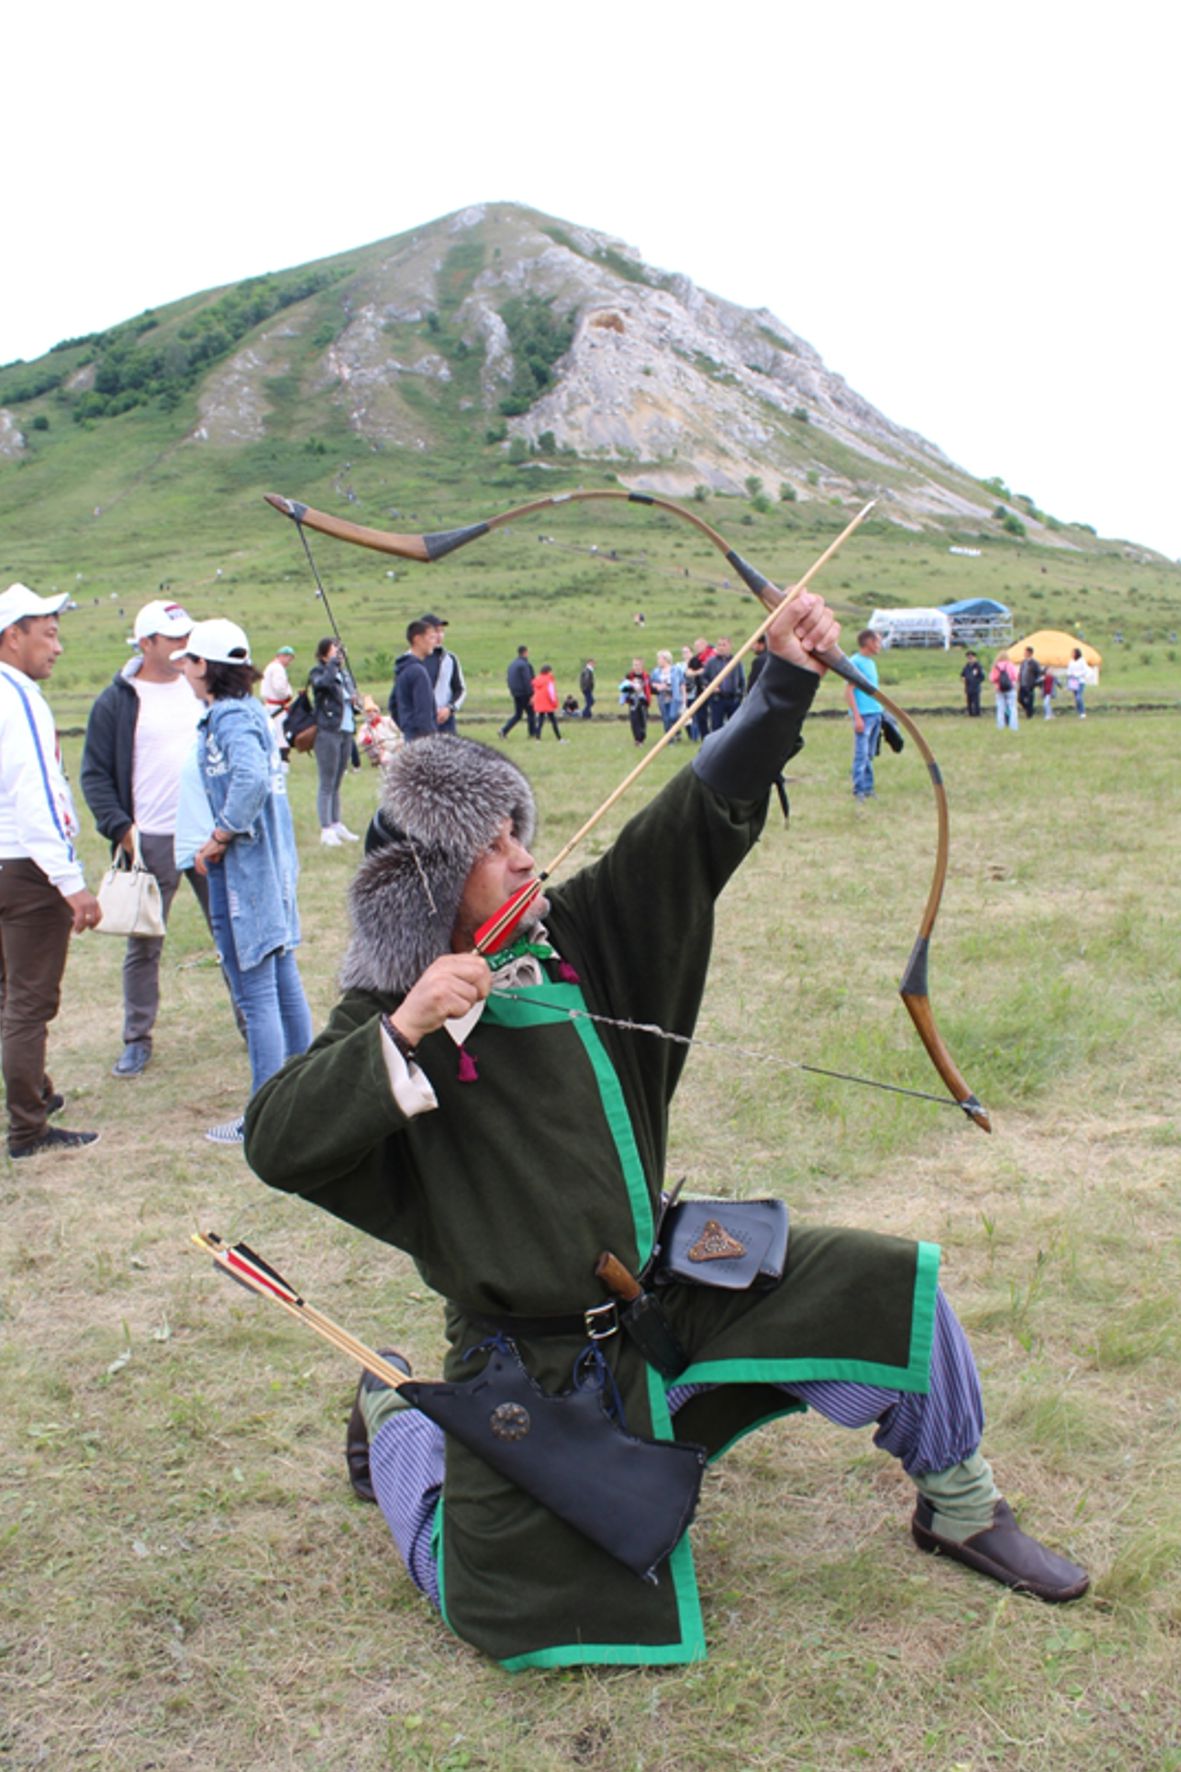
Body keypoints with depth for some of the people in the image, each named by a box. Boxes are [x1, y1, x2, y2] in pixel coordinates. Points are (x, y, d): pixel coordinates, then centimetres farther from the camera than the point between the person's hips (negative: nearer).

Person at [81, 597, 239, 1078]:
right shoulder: (117, 702, -2)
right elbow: (95, 774, -1)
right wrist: (120, 827, -13)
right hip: (150, 842, -2)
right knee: (143, 945, 6)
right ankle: (137, 1041, 19)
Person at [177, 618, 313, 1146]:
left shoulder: (229, 717, -16)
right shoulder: (251, 711, 12)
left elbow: (250, 780, -32)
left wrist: (219, 839, -22)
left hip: (243, 871, -10)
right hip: (274, 864, 10)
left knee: (256, 993, -3)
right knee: (283, 980, 17)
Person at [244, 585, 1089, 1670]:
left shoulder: (573, 939, -1)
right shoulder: (392, 1017, -14)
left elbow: (697, 822, 0)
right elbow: (275, 1142, -24)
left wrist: (785, 685, -7)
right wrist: (404, 1033, -33)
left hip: (666, 1280, 5)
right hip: (530, 1356, -5)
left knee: (894, 1289, -3)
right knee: (504, 1605, 1)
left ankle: (957, 1505, 21)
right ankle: (393, 1428, 30)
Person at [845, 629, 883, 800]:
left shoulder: (871, 662, 17)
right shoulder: (855, 662, -9)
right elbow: (848, 691, -13)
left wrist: (879, 713, 19)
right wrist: (857, 716, -18)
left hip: (875, 714, 9)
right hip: (863, 715, -9)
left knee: (870, 754, 11)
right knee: (861, 754, -8)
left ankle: (868, 788, 15)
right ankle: (859, 790, -5)